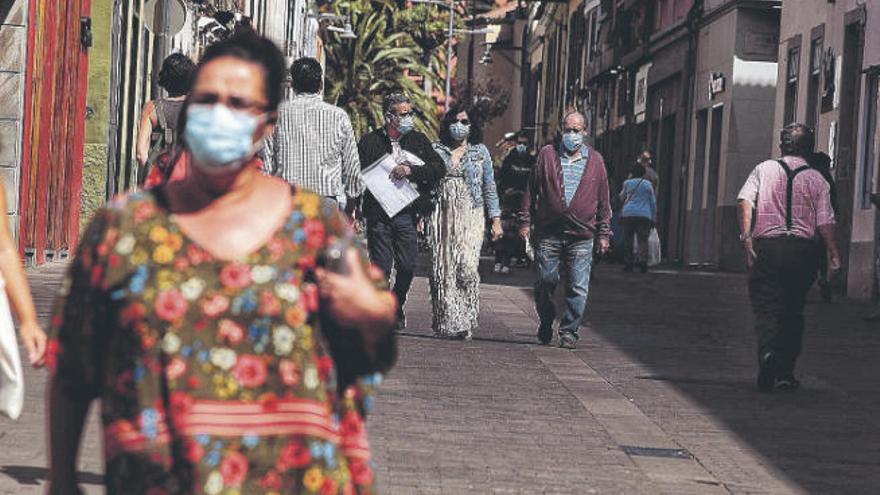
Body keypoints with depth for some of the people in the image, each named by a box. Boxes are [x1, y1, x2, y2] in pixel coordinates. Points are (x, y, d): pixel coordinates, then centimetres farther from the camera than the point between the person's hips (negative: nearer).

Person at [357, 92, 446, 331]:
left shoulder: (418, 140, 10)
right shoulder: (370, 141, 4)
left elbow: (440, 168, 0)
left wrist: (411, 170, -14)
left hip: (407, 214, 2)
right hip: (378, 214, -2)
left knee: (407, 267, 2)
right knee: (381, 267, -4)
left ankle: (397, 308, 26)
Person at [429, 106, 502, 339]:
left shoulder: (480, 152, 12)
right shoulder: (437, 150, 11)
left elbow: (489, 187, 12)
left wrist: (496, 220, 8)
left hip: (471, 216, -1)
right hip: (444, 214, 1)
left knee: (467, 267, -15)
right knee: (443, 268, -4)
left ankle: (465, 320, -10)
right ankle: (445, 321, 2)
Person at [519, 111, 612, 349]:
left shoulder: (595, 161, 9)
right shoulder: (547, 155, 7)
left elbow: (603, 200, 12)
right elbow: (532, 189, 9)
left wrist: (603, 233, 9)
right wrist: (526, 221, 4)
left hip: (582, 237, 0)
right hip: (548, 233, 0)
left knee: (578, 287, -3)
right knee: (545, 282, 3)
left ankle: (569, 331, 6)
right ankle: (546, 323, 25)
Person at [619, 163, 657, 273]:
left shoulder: (627, 183, 6)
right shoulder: (648, 184, 9)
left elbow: (621, 197, 23)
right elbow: (653, 202, 12)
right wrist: (653, 218, 18)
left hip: (628, 214, 0)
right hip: (644, 215, 0)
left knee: (628, 240, 6)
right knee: (643, 240, -2)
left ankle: (628, 264, 5)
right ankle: (642, 259, -23)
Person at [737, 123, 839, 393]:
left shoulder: (764, 169, 7)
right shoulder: (817, 179, 7)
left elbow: (744, 200, -8)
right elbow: (825, 221, -1)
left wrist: (746, 236, -10)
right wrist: (834, 254, 4)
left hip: (767, 246, -1)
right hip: (803, 248, 1)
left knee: (766, 309, -4)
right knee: (793, 312, 12)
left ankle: (768, 352, -32)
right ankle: (785, 373, 14)